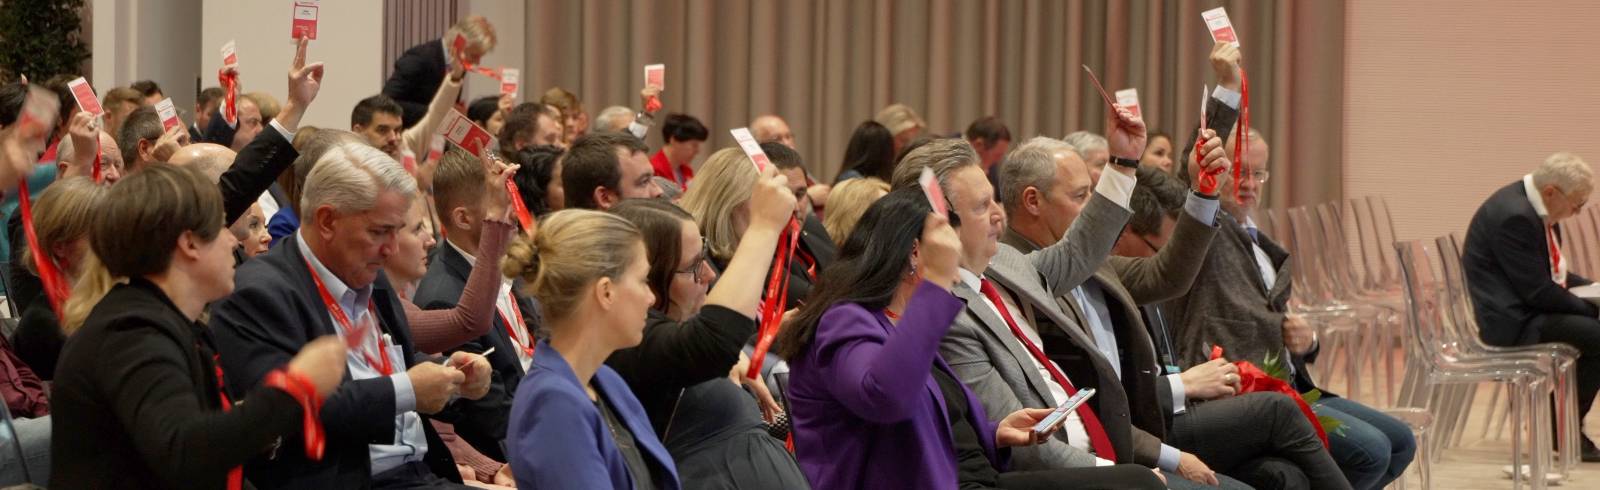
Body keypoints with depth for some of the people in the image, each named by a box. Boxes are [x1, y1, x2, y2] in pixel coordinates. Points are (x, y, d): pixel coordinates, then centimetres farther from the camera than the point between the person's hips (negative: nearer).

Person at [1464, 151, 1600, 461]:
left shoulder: (1534, 208, 10)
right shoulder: (1514, 216, -22)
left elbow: (1554, 273, 21)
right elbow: (1538, 292, -23)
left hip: (1532, 308, 11)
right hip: (1510, 320, -11)